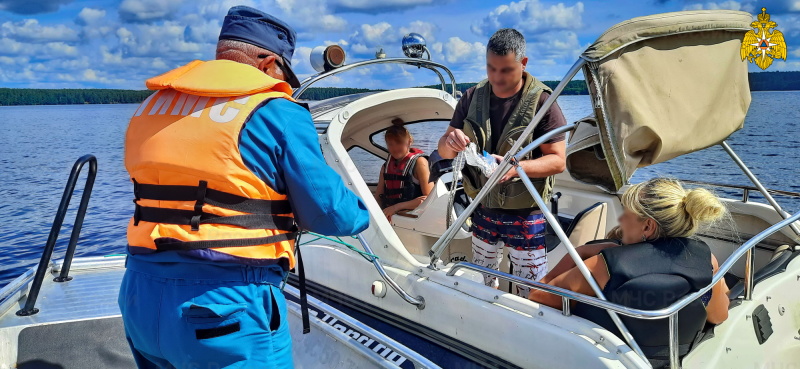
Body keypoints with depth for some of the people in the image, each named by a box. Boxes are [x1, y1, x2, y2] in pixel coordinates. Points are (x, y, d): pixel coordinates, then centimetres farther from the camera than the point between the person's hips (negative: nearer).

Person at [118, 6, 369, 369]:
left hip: (141, 297, 7)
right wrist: (366, 214, 14)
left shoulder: (153, 104, 10)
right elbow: (326, 213, -8)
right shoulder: (275, 112, -9)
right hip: (228, 308, -6)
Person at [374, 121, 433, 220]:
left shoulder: (419, 162, -1)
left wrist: (396, 207, -14)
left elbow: (429, 198, -10)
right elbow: (378, 198, 16)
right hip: (388, 218, 6)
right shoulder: (386, 166, 18)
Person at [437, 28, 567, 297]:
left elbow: (558, 161, -14)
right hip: (482, 212, 4)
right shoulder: (472, 98, -1)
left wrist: (515, 167, -31)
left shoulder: (541, 102, -12)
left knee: (531, 295, 7)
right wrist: (450, 142, -24)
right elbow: (444, 152, 1)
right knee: (481, 288, 21)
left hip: (526, 217, -4)